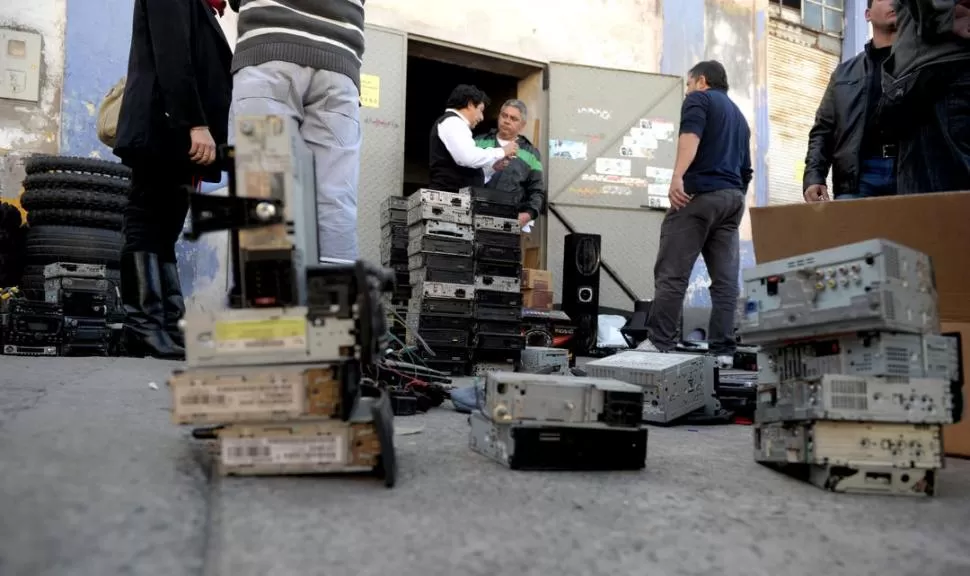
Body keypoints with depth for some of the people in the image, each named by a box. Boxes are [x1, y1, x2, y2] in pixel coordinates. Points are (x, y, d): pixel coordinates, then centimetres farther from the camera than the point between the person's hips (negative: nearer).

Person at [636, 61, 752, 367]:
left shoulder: (699, 99, 6)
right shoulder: (739, 115, 28)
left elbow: (691, 136, -15)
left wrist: (677, 176, -28)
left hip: (700, 193, -7)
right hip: (733, 198, 7)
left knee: (672, 273, -7)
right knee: (725, 278, 1)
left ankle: (659, 343, -8)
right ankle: (722, 350, -2)